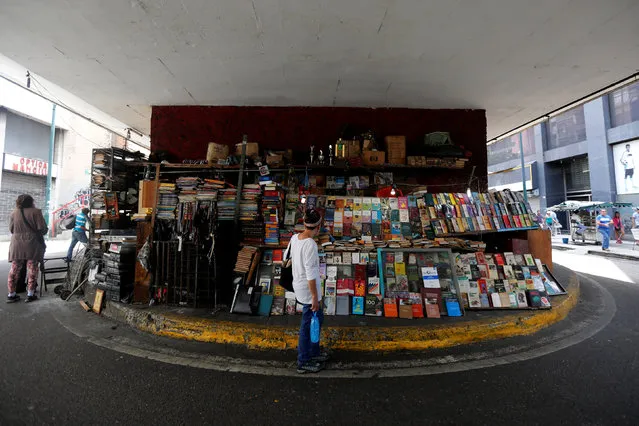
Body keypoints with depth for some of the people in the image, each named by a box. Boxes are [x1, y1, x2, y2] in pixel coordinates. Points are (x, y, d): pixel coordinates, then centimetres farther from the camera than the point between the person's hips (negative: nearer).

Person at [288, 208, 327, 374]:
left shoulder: (294, 238, -2)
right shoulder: (310, 244, -27)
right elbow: (310, 274, -25)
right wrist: (315, 297, -17)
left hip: (298, 285, 9)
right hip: (308, 289, -9)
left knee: (317, 319, 24)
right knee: (308, 325, 9)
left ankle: (314, 353, 40)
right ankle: (303, 362, 27)